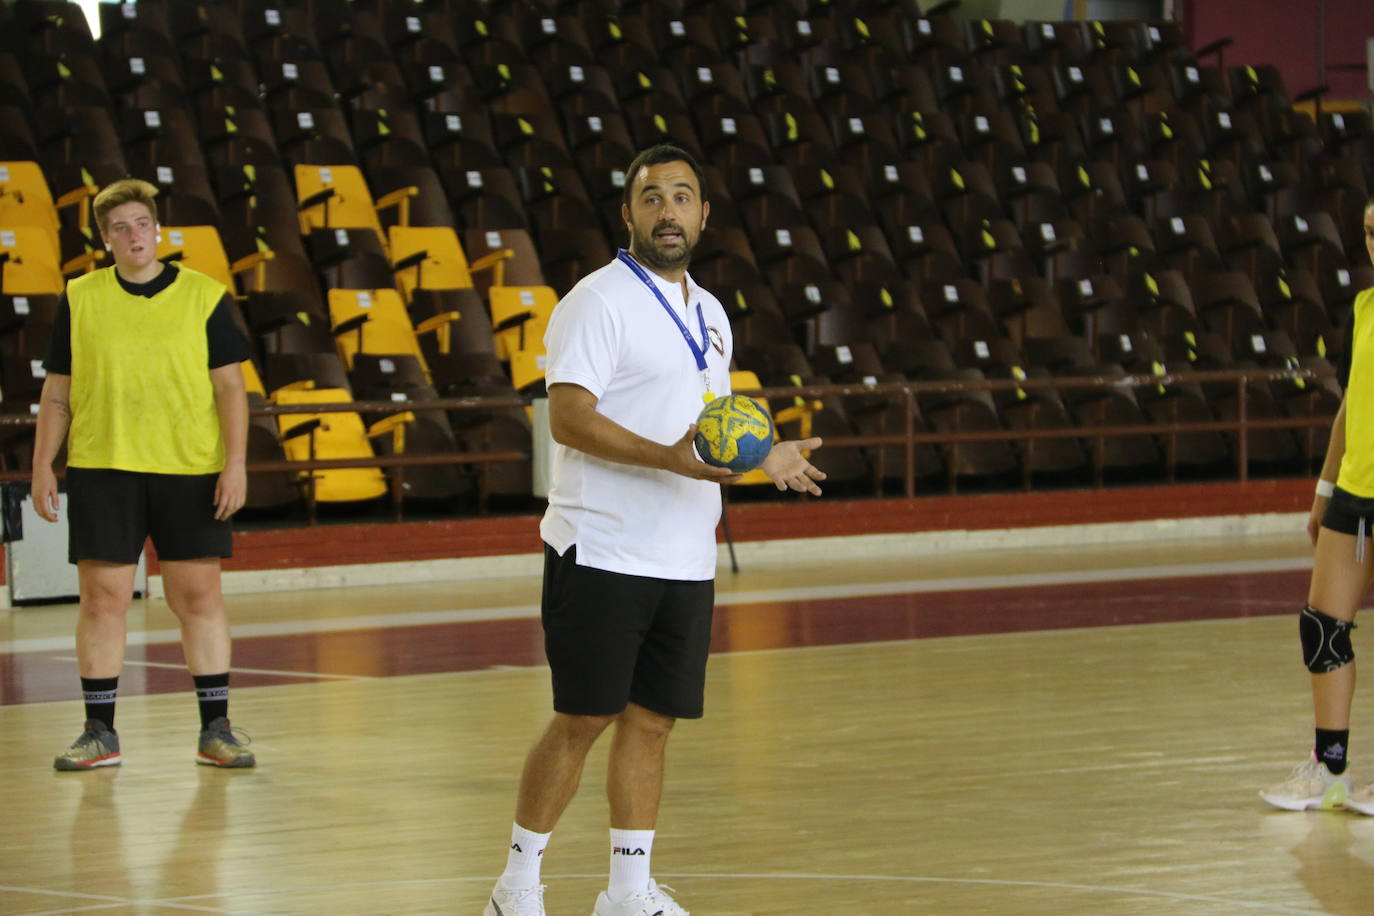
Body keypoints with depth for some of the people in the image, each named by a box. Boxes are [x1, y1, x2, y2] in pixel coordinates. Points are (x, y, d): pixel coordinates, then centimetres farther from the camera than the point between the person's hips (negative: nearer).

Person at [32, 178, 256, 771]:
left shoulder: (204, 297, 3)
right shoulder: (79, 300, 6)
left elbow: (230, 387, 3)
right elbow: (57, 392, 10)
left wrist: (235, 464, -6)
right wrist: (42, 467, 4)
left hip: (190, 472, -1)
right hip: (101, 470, 1)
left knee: (199, 595, 0)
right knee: (102, 598, -1)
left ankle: (215, 730, 7)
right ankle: (99, 733, 7)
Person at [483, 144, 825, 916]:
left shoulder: (709, 314, 18)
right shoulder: (599, 301, -8)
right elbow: (570, 416, -18)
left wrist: (764, 461, 11)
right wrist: (669, 458, -27)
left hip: (686, 561, 7)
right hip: (603, 555, -7)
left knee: (652, 721, 8)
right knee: (583, 720, -5)